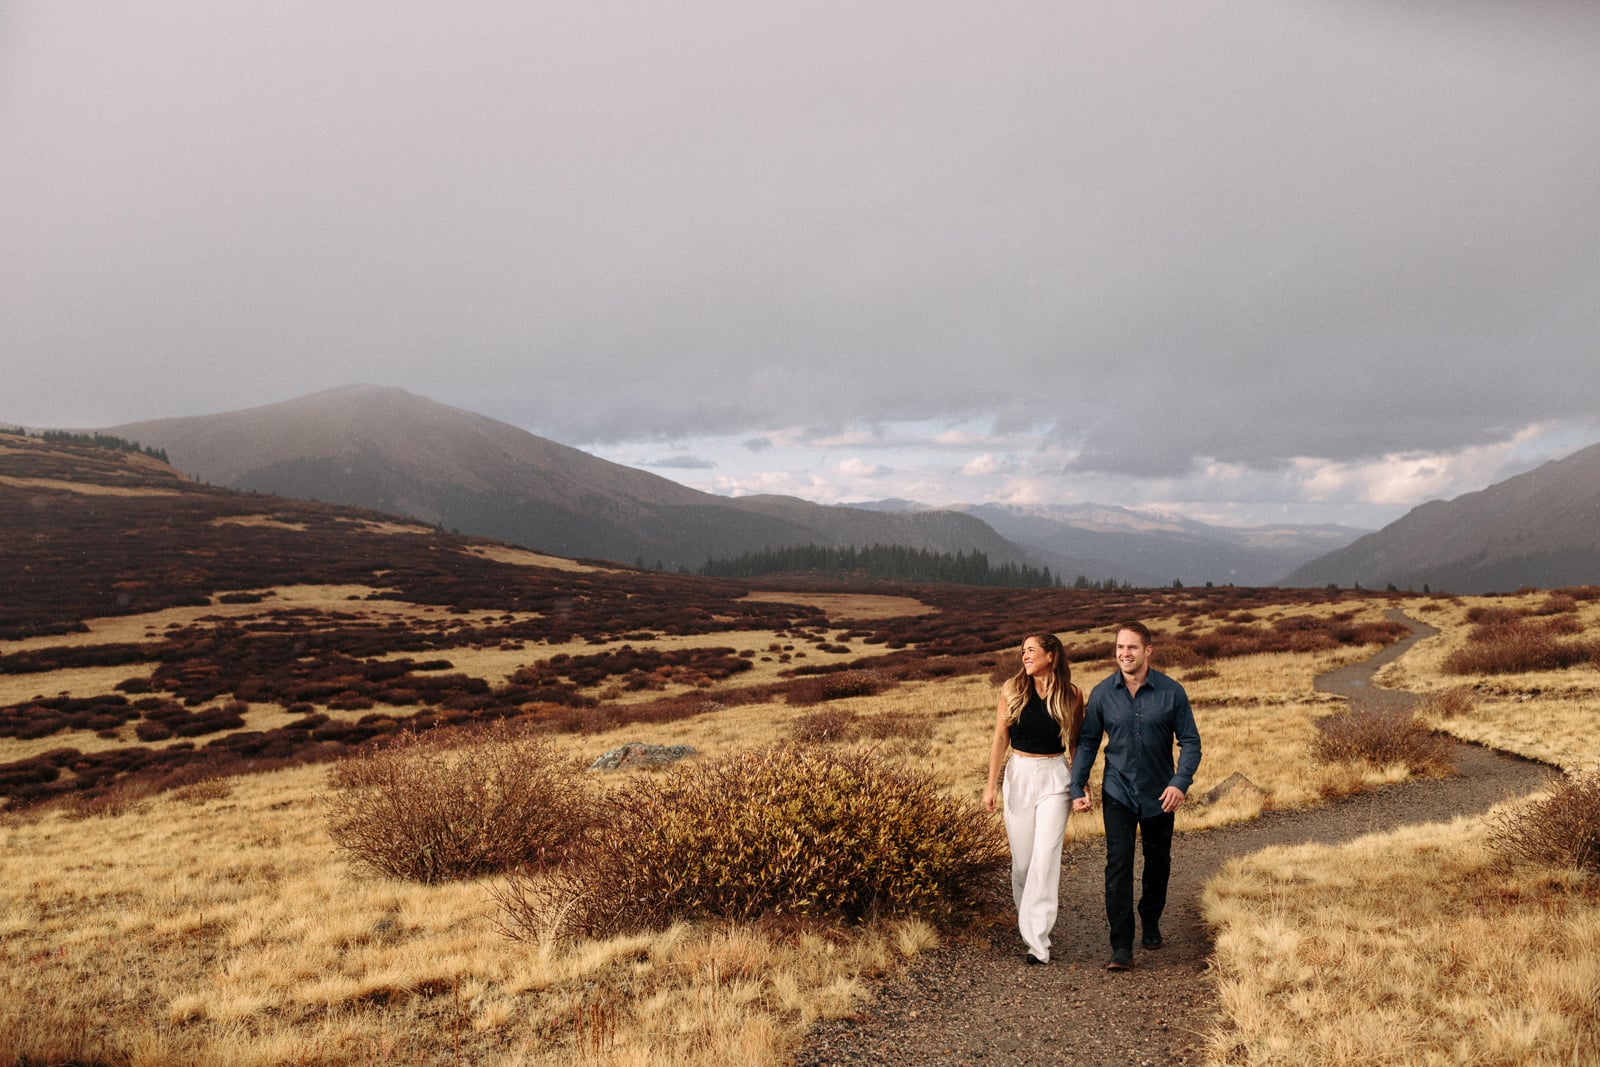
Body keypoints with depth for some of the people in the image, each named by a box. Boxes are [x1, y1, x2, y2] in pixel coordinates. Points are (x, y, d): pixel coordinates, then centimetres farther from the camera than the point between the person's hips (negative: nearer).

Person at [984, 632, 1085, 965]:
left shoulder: (1072, 694, -3)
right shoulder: (1012, 689, -1)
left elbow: (1077, 742, 6)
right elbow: (1000, 738, 1)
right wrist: (991, 784, -1)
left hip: (1054, 778, -2)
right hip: (1019, 775, 2)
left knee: (1046, 856, -10)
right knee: (1021, 856, 7)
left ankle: (1037, 940, -8)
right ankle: (1025, 915, 32)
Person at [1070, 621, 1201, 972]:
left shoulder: (1171, 692, -9)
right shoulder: (1102, 693, -6)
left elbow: (1190, 741, -5)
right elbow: (1087, 742, 3)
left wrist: (1181, 782, -20)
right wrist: (1077, 788, -2)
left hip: (1160, 794, 1)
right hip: (1117, 794, -1)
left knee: (1158, 863, 16)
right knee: (1118, 864, -10)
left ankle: (1151, 923, 40)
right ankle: (1121, 948, -8)